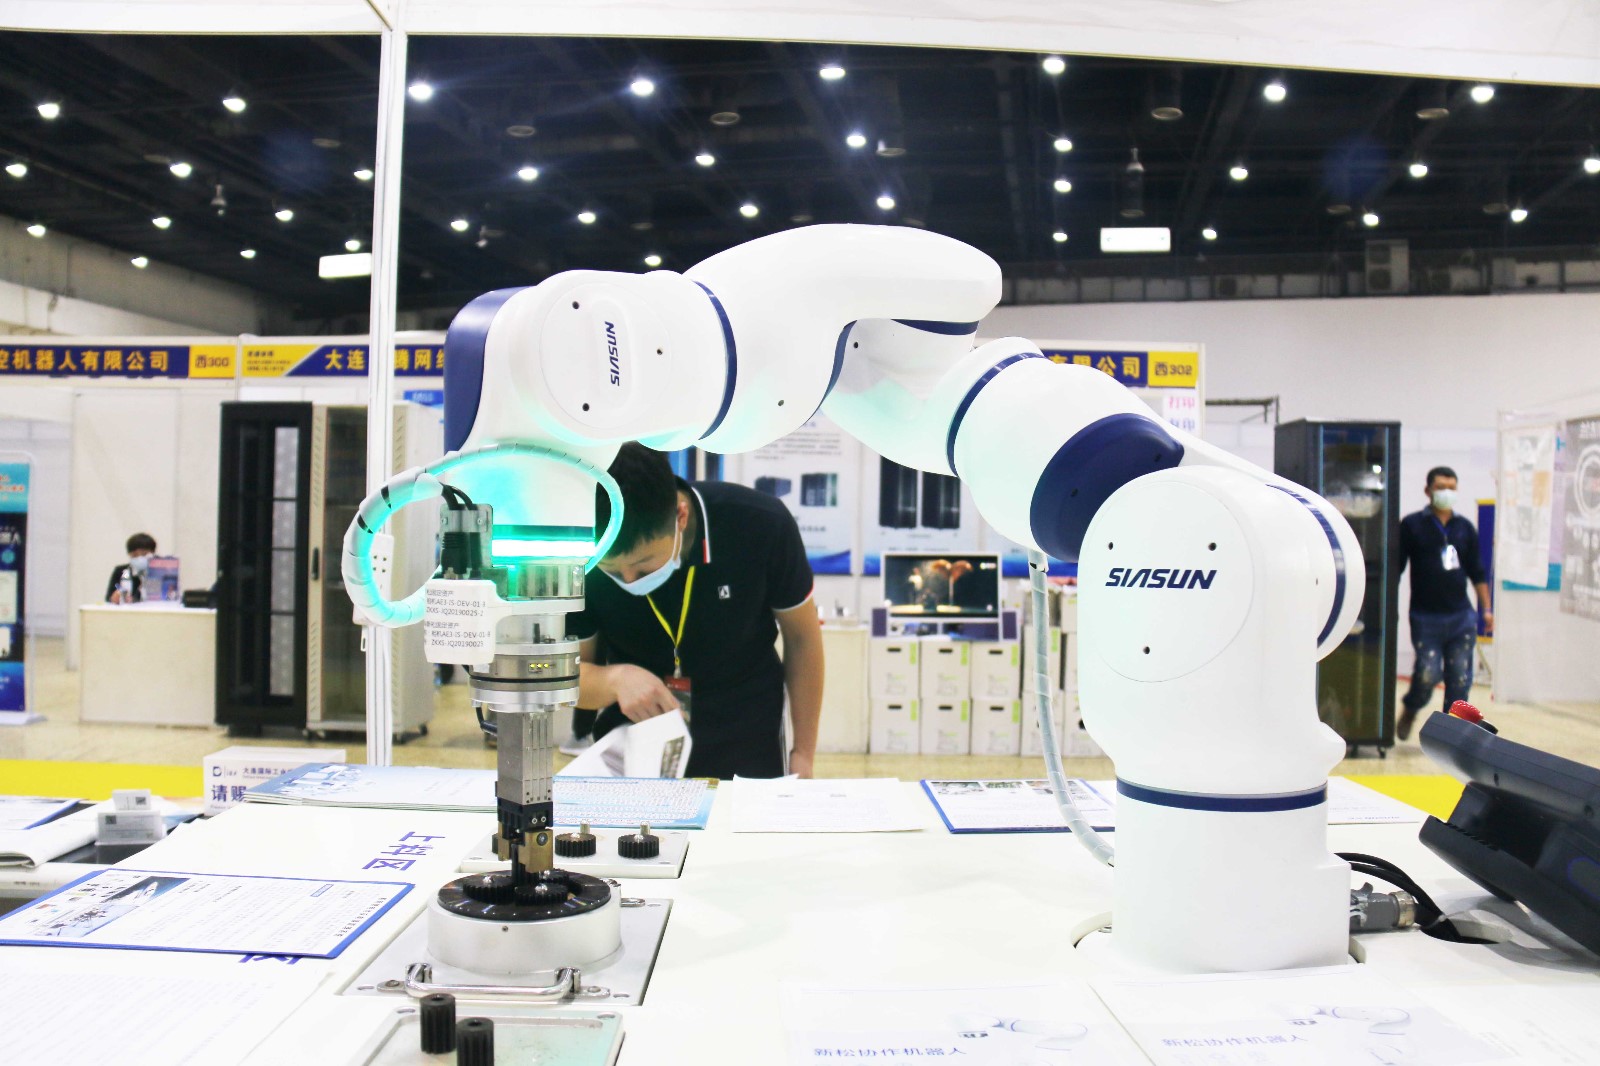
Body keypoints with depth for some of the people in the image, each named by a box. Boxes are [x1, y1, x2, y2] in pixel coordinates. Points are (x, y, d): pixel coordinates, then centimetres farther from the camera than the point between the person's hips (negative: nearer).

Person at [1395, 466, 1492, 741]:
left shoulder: (1465, 528, 11)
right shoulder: (1412, 525, 0)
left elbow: (1477, 572, 17)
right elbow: (1396, 567, -1)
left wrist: (1486, 609, 12)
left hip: (1462, 616, 3)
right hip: (1425, 617, -3)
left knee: (1460, 679, 1)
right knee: (1427, 674, -10)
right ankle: (1409, 710, 20)